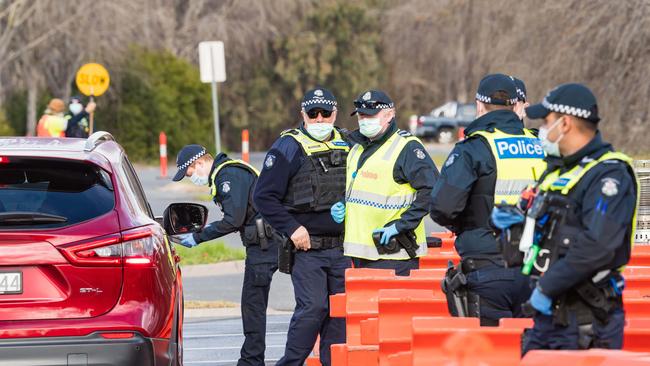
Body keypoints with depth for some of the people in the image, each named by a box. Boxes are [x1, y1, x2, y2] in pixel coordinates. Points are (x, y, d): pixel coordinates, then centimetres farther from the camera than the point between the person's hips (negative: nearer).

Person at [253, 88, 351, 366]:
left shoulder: (346, 145, 13)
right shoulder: (288, 147, -4)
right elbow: (264, 196, -7)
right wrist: (292, 229, -13)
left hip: (341, 248, 5)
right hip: (306, 247, -5)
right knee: (312, 307, -14)